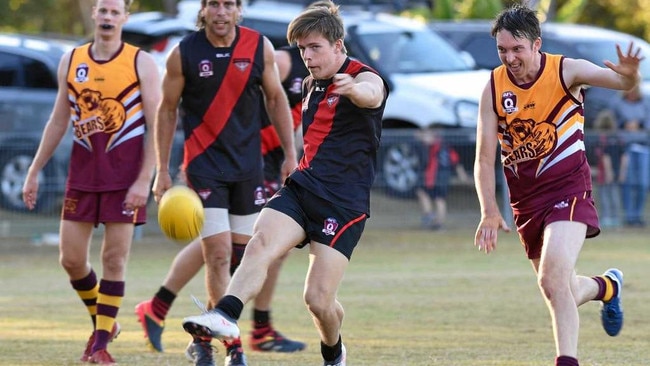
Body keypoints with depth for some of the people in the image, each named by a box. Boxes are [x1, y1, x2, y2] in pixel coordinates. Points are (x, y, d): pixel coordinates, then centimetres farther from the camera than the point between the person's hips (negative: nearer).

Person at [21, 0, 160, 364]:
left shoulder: (142, 62, -4)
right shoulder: (71, 61, 8)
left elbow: (157, 125, -7)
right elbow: (59, 121, 16)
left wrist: (144, 180, -15)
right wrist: (34, 171, 13)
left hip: (125, 171, -4)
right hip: (83, 170, 4)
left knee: (115, 257, -4)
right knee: (71, 258, 2)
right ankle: (103, 322, 24)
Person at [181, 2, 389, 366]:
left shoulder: (365, 77, -9)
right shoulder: (312, 84, 16)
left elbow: (370, 94, -37)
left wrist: (354, 89, -60)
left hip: (344, 203, -6)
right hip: (301, 188, 6)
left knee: (319, 299, -9)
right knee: (261, 242, -25)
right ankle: (226, 315, -43)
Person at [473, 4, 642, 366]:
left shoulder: (566, 71, -11)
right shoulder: (494, 88, -3)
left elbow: (620, 81, -25)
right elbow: (484, 159, -2)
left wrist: (630, 75, -49)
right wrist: (490, 211, -13)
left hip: (569, 190, -5)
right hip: (526, 199, 5)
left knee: (553, 280, -25)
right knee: (563, 291, 14)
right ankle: (607, 286, 46)